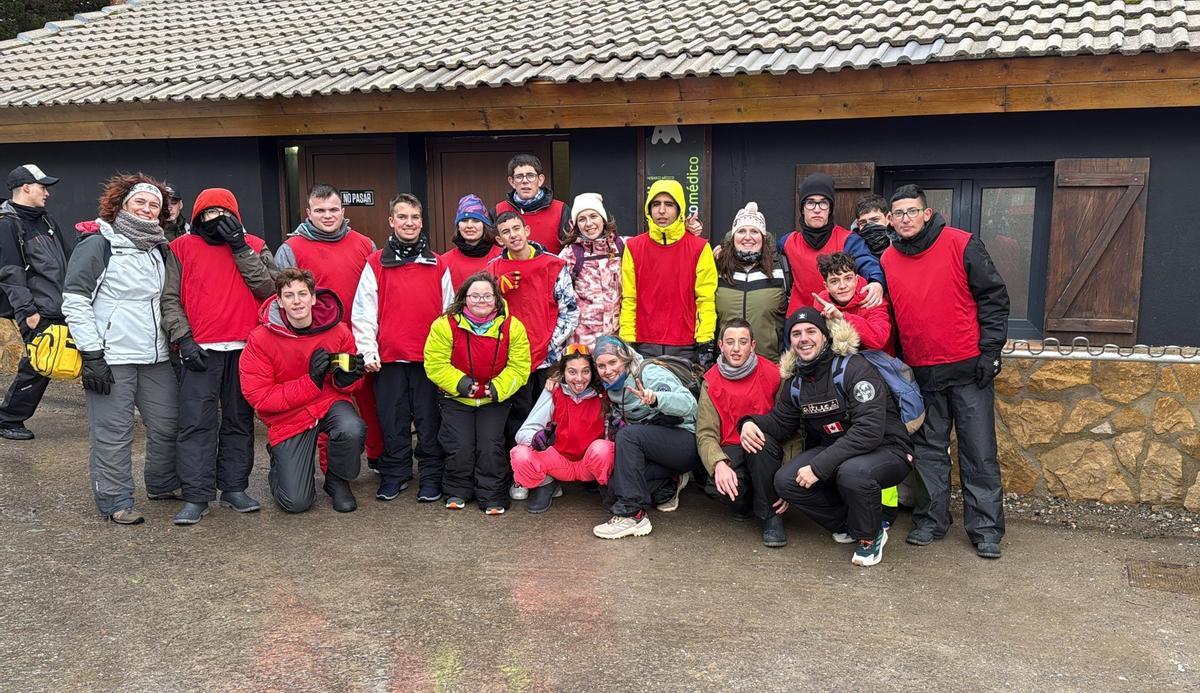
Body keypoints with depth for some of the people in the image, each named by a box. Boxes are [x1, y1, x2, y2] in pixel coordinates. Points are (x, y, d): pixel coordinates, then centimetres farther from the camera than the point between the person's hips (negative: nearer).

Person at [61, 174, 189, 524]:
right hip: (110, 357, -6)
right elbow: (74, 301, -8)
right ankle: (116, 502, 10)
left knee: (167, 424, 11)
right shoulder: (97, 244, -4)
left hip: (155, 357, 6)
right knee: (112, 433, -2)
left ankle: (163, 485, 30)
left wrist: (183, 337, 8)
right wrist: (91, 354, -13)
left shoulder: (159, 249, 16)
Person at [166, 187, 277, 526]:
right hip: (200, 351, -2)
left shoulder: (254, 246, 9)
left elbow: (268, 287, -6)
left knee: (239, 420, 8)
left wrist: (240, 246, -8)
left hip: (245, 348, 2)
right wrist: (183, 339, -9)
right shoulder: (182, 247, 6)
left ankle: (234, 487, 17)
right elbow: (170, 298, 1)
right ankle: (196, 496, -1)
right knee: (196, 422, -4)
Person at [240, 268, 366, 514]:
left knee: (352, 429, -35)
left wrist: (348, 377, -19)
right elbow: (259, 397, -16)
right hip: (288, 416, -1)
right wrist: (311, 380, -24)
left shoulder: (338, 330, -8)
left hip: (331, 402, 1)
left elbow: (349, 384, 8)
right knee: (296, 502, -9)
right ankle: (280, 461, 29)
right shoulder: (260, 339, -13)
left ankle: (338, 481, -1)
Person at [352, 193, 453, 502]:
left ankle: (431, 475, 15)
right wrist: (367, 350, -5)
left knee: (429, 420, 4)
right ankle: (394, 474, 21)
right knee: (392, 421, 8)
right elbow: (363, 312, 2)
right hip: (388, 359, 0)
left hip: (429, 358, 0)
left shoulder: (438, 265, 8)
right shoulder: (376, 263, 4)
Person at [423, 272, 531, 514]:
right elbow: (435, 363, -10)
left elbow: (519, 367, -6)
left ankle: (492, 497, 9)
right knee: (460, 447, -6)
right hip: (456, 398, 0)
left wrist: (499, 387, -19)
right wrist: (459, 382, -22)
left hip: (494, 400, 0)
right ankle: (457, 492, 19)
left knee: (491, 447, -7)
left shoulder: (512, 326, -7)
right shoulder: (446, 325, -11)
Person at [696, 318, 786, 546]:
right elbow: (706, 434, -4)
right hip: (731, 451, 1)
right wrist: (719, 463, -27)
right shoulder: (711, 382, 1)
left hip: (766, 451, -1)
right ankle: (745, 504, 8)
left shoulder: (772, 375, -6)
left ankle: (771, 515, -14)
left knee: (761, 443, -37)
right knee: (718, 485, -32)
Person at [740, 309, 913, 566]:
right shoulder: (795, 380, 3)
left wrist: (819, 466, -32)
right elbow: (781, 421, 14)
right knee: (785, 481, -14)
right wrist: (752, 423, -11)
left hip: (887, 450, -6)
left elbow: (869, 430, -30)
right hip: (835, 450, 7)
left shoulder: (855, 368, -20)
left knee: (852, 472, -38)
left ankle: (871, 535, -6)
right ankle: (846, 523, 10)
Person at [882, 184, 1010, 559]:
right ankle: (931, 520, 23)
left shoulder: (961, 245, -6)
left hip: (968, 367, -4)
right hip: (921, 372, 4)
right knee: (929, 449, 12)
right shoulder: (888, 260, 6)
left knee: (979, 451, 2)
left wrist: (990, 351, -9)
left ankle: (986, 529, 11)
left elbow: (994, 297, -5)